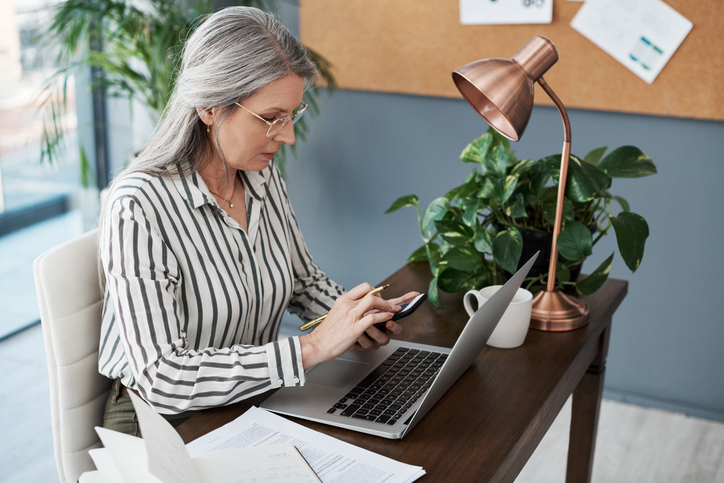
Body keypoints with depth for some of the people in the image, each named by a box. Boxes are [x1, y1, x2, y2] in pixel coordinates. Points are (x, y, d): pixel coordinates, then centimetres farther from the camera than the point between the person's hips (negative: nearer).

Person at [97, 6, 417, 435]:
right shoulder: (138, 209, -22)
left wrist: (358, 316, -5)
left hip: (254, 404, 6)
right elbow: (162, 379, -27)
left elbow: (304, 281, 17)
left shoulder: (265, 177, 0)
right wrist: (313, 347, -28)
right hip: (161, 422, -6)